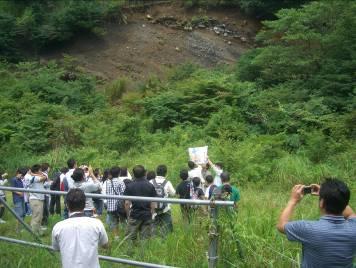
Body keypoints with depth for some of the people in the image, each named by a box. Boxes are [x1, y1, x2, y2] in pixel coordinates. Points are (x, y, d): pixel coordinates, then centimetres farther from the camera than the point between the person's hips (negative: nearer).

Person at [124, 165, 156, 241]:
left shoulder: (129, 186, -5)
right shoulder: (150, 186, 0)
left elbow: (127, 203, -7)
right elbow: (153, 203, 0)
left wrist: (128, 214, 6)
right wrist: (151, 213, 12)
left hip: (134, 215, -2)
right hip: (147, 215, 2)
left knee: (130, 238, 6)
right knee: (146, 238, 6)